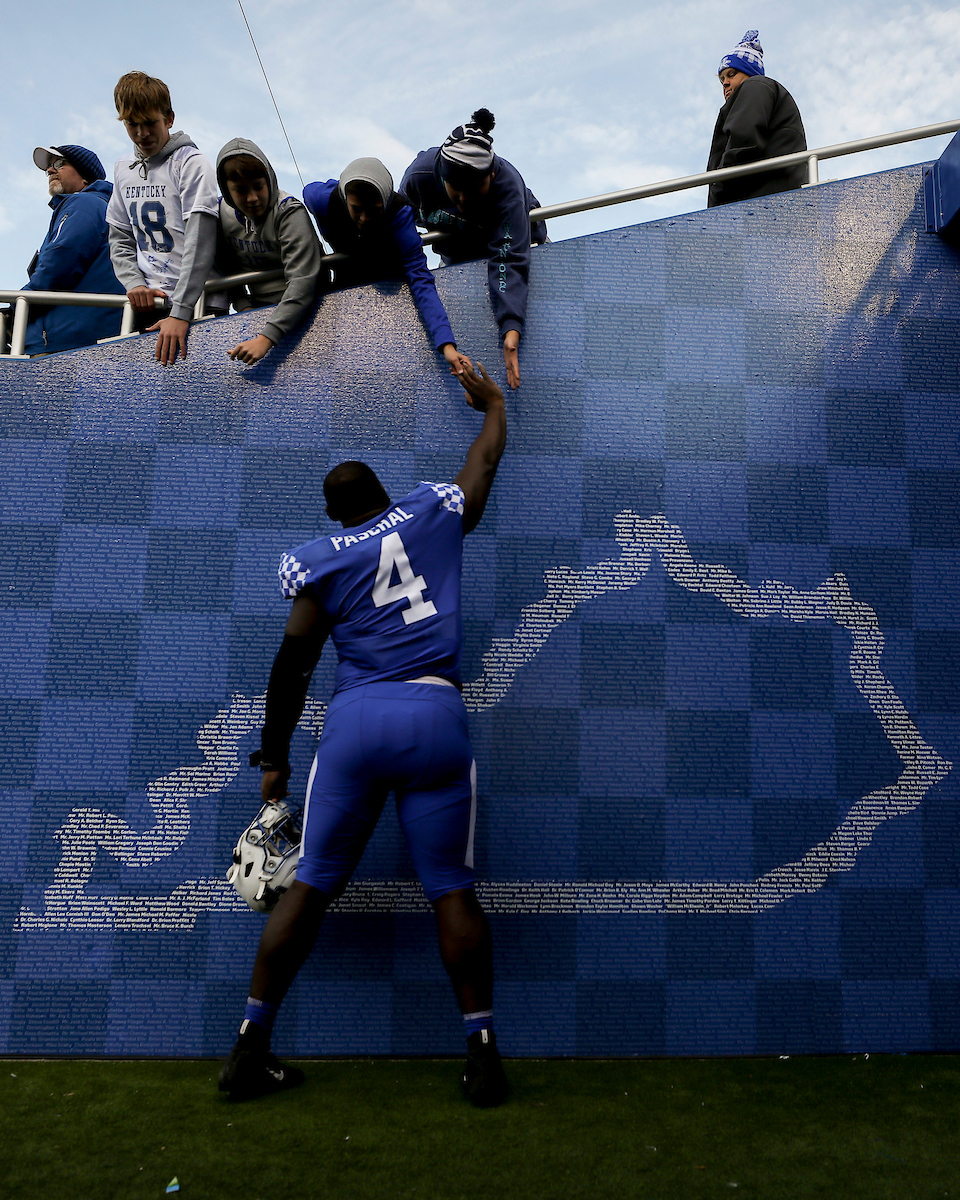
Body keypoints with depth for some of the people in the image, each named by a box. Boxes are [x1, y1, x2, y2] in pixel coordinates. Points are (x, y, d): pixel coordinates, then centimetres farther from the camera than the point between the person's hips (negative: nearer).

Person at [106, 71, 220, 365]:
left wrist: (180, 312, -24)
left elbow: (200, 242, -16)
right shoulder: (123, 170, 14)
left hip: (193, 303, -5)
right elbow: (120, 240, 17)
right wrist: (134, 284, -5)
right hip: (147, 301, 6)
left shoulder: (192, 163, -6)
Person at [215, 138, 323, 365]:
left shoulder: (289, 212, -19)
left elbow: (302, 281, -29)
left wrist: (266, 338, -38)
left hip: (302, 311, -4)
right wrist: (244, 307, -6)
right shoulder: (223, 213, 0)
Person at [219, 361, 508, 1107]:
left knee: (310, 886, 7)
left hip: (355, 719, 0)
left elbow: (294, 666, 6)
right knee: (452, 890, 5)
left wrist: (274, 758, 15)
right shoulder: (435, 514, 13)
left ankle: (250, 1050, 12)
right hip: (436, 716, 0)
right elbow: (486, 462, 32)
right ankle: (483, 1055, 7)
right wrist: (493, 402, 52)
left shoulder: (321, 562, 10)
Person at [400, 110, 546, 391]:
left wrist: (511, 329, -62)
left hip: (513, 233, -2)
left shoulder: (508, 185, -43)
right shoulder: (419, 174, -37)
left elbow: (509, 260, -51)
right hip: (455, 249, 2)